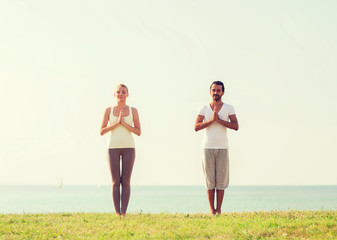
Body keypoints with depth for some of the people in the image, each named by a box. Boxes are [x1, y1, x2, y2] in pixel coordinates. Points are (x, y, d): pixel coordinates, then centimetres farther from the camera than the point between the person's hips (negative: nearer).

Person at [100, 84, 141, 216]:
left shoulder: (133, 110, 5)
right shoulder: (109, 110, 5)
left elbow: (138, 132, 0)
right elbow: (102, 131, 0)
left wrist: (124, 123, -11)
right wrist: (117, 123, -11)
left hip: (128, 148, 0)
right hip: (113, 148, 0)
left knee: (125, 181, -3)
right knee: (115, 181, -2)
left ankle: (123, 213, 1)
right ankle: (117, 213, 3)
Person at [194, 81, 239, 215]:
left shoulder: (229, 108, 6)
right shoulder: (204, 108, 7)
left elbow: (236, 126, -5)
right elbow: (196, 127, -2)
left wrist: (219, 120, -14)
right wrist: (211, 120, -14)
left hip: (222, 148, 0)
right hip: (208, 148, 0)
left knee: (221, 179, -1)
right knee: (209, 180, -1)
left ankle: (219, 209, 4)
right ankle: (211, 209, 2)